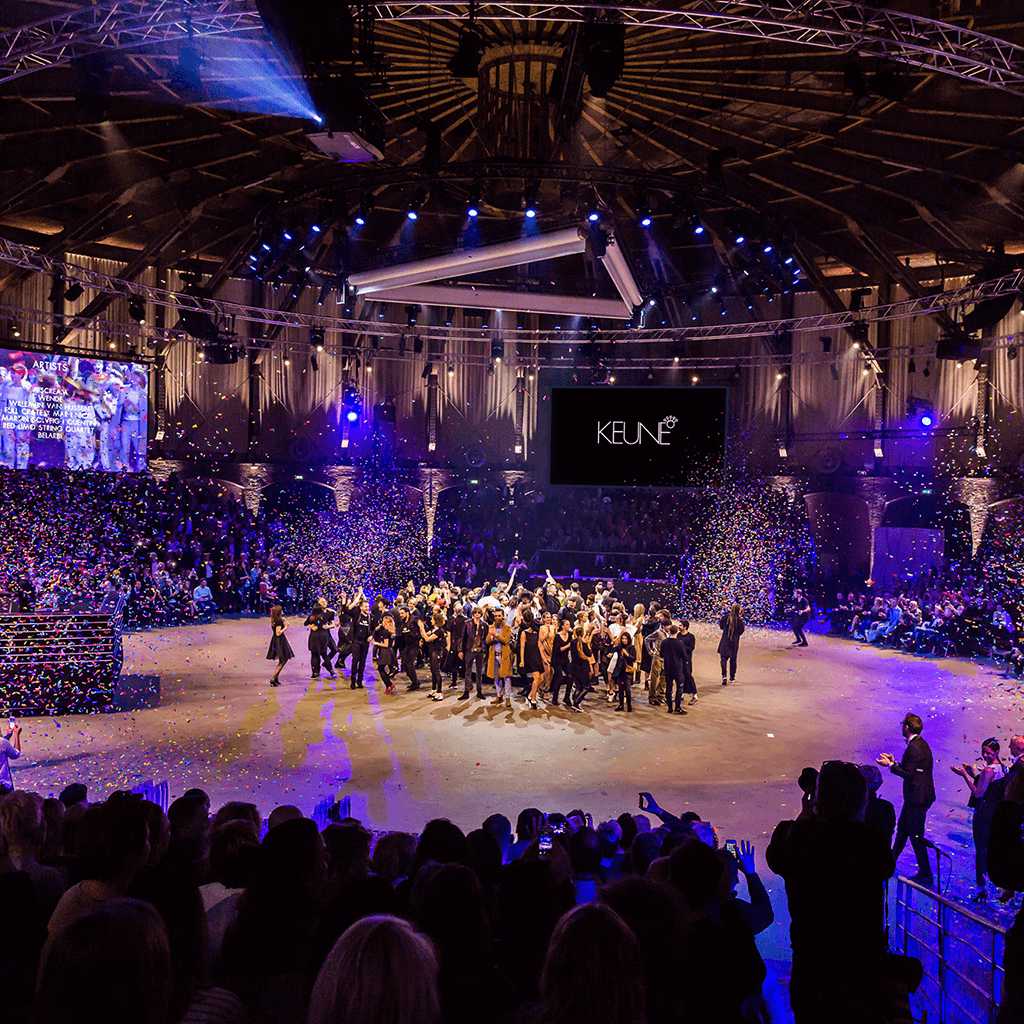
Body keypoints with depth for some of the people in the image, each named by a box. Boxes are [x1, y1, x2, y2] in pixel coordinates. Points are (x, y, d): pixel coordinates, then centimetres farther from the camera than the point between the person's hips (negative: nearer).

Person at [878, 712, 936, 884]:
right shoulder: (920, 744, 9)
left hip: (918, 797, -11)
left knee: (916, 835, 0)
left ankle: (925, 874, 9)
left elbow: (908, 774, -23)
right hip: (917, 795, 11)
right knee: (902, 828, 23)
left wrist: (890, 765, -13)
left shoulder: (914, 747, -23)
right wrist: (895, 762, 13)